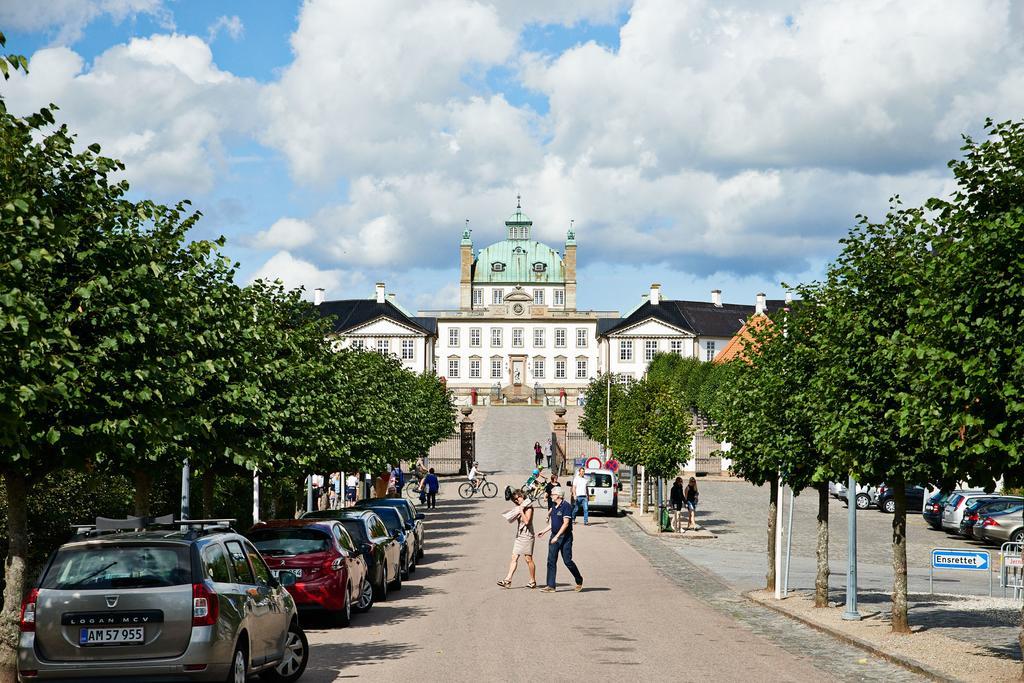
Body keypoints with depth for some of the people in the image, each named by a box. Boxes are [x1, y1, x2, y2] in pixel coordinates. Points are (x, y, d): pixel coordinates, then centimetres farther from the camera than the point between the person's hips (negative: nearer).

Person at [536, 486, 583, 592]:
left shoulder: (566, 506, -13)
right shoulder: (554, 507, 13)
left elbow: (565, 524, -19)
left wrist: (557, 536, -23)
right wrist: (543, 531, 13)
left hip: (565, 537, -8)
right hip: (554, 536, 8)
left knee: (567, 561, -4)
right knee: (551, 561, 1)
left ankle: (579, 581, 16)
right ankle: (550, 586, 1)